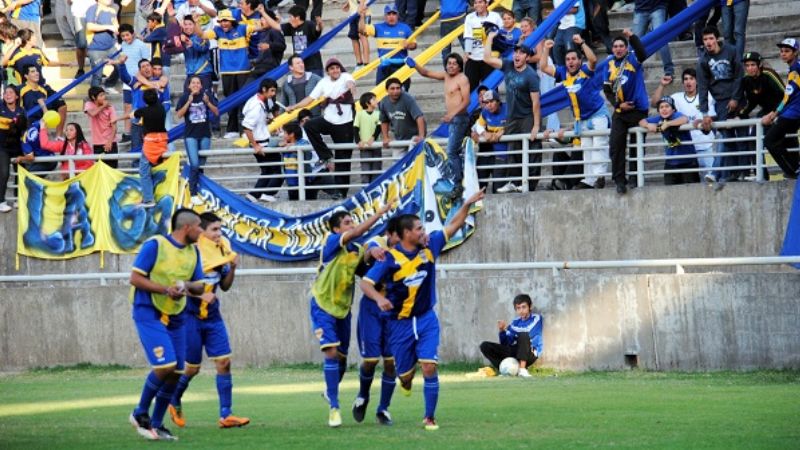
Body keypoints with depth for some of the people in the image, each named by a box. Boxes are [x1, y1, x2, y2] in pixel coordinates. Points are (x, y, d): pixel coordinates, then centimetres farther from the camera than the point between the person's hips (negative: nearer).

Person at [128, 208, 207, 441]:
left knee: (176, 373, 4)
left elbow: (198, 286, 12)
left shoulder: (193, 251, 8)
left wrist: (187, 286, -12)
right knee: (165, 366, -19)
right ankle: (140, 414, 1)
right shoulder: (155, 245, -12)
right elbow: (135, 278, -13)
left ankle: (156, 424, 17)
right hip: (149, 314, -7)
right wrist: (165, 289, -23)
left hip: (175, 318, 7)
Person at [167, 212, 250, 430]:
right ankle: (174, 404, 29)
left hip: (212, 316, 5)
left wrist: (232, 268, -6)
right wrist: (201, 295, -26)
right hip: (191, 316, -5)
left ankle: (226, 415, -3)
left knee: (224, 362, -5)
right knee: (192, 368, 2)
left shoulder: (222, 249, 3)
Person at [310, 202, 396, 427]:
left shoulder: (357, 249, 4)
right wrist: (381, 212, -32)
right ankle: (334, 408, -13)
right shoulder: (331, 241, -15)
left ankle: (330, 390, 41)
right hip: (322, 306, -6)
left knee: (342, 358, 12)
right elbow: (357, 232, -30)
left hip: (343, 308, 6)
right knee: (331, 353, -17)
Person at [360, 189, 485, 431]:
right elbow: (366, 283, -16)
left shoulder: (430, 246, -2)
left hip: (426, 320, 2)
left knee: (429, 367, -13)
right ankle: (406, 381, 47)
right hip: (400, 323, -2)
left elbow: (453, 225, 9)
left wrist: (468, 204, -2)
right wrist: (379, 298, -35)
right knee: (405, 373, 7)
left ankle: (429, 417, -2)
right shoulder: (390, 258, -15)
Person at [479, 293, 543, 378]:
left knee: (523, 335, -36)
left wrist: (509, 329, -16)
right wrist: (502, 331, -10)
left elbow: (529, 335, -20)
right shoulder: (515, 322, 11)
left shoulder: (536, 318, -2)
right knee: (485, 346, -7)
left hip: (530, 354, -5)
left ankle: (522, 369, -32)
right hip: (514, 352, 5)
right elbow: (505, 344, 9)